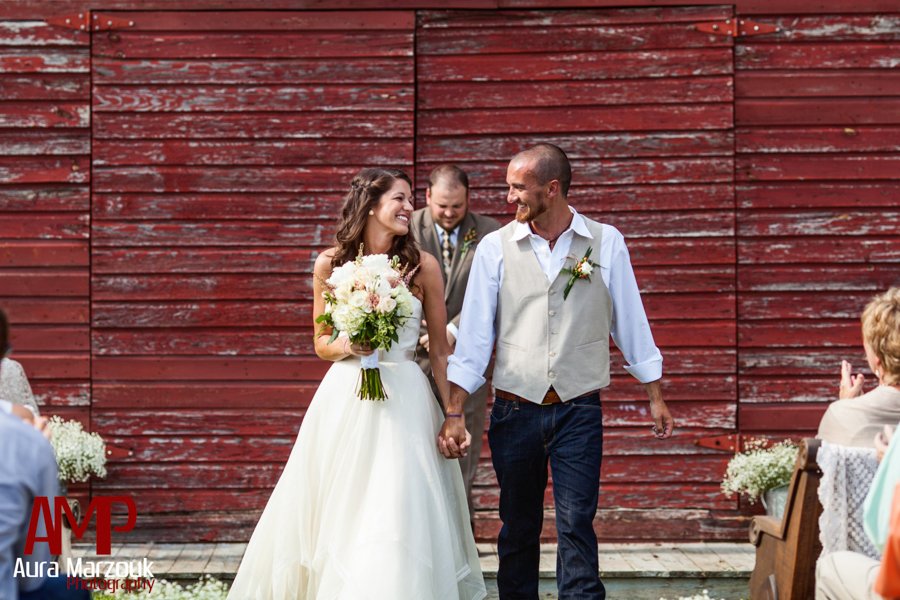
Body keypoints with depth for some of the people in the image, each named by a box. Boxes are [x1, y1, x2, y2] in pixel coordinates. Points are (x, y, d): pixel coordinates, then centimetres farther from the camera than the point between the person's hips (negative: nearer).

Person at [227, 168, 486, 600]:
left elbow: (440, 350, 5)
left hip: (405, 403, -1)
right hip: (345, 401, 1)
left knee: (398, 526, -5)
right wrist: (347, 346, -12)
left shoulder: (423, 265, 0)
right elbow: (322, 343, 10)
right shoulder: (330, 264, 2)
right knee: (334, 519, 7)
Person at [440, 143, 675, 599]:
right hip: (514, 409, 1)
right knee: (517, 529, 11)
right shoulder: (495, 248, 0)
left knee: (576, 526, -7)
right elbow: (474, 334, 0)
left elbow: (630, 321, 7)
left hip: (580, 411, -1)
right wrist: (453, 413, -4)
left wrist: (655, 397, 10)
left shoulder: (606, 243, 0)